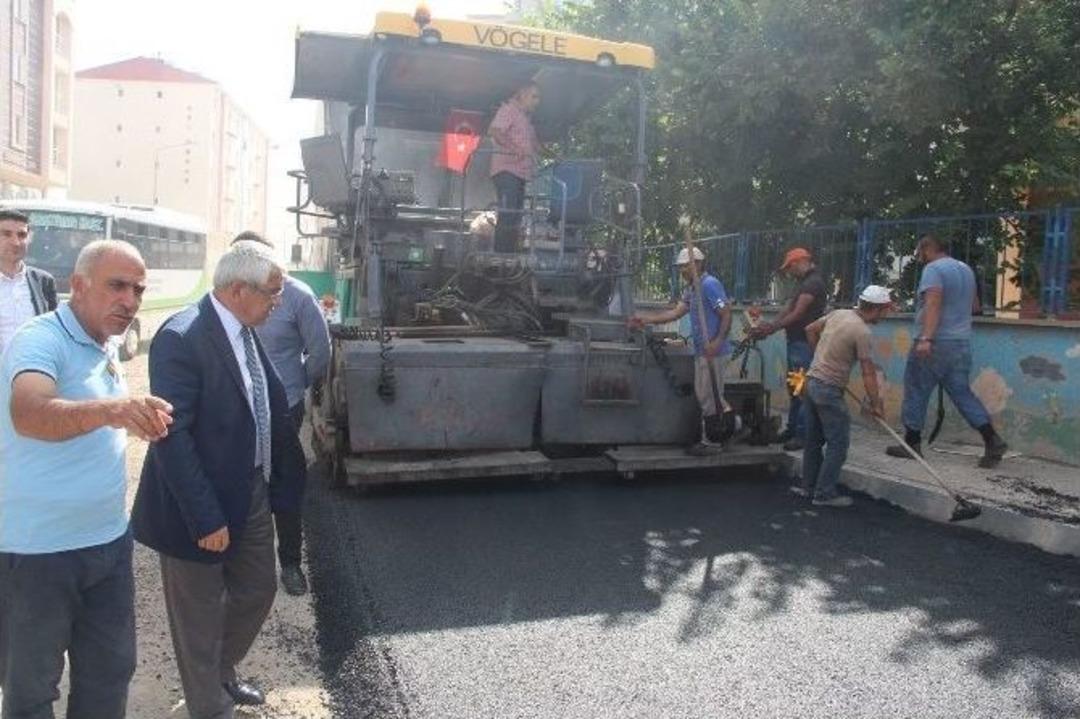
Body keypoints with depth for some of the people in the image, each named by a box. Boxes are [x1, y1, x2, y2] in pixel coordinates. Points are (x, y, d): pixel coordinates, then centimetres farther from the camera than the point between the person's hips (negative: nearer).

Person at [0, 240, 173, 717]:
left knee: (111, 671, 18)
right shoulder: (40, 340, -18)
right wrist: (109, 410, -54)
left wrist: (136, 418, 7)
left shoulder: (106, 348, 6)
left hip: (109, 542, 7)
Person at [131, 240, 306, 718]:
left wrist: (282, 474, 6)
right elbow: (172, 436, -26)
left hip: (253, 493, 8)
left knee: (257, 590, 23)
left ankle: (221, 674, 48)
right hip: (205, 505, -8)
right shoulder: (181, 337, -24)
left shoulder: (245, 331, 2)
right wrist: (206, 518, -24)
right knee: (201, 616, 13)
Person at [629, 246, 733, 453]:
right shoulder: (691, 288, 16)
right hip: (701, 350, 10)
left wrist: (717, 342, -26)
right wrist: (646, 319, 10)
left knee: (709, 395, -2)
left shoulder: (710, 284, -14)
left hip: (711, 350, -10)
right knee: (703, 394, 14)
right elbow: (676, 312, 14)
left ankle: (711, 441, 6)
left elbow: (727, 314, -17)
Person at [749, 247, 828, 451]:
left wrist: (771, 328, -13)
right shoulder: (805, 283, 19)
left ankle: (803, 435, -2)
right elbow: (788, 309, 12)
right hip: (796, 342, 10)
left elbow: (797, 314, -18)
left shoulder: (813, 282, -13)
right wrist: (769, 326, -1)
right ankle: (792, 429, 22)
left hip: (805, 343, -10)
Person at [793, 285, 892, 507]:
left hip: (811, 382, 9)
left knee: (814, 439, 18)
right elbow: (868, 373, -14)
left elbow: (810, 329, 19)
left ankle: (809, 486, 27)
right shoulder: (862, 332, -17)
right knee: (838, 443, 0)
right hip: (829, 390, -9)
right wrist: (875, 404, -7)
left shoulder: (838, 313, 5)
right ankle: (825, 494, 3)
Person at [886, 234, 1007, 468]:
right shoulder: (966, 269, 17)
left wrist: (926, 338, -33)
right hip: (962, 343, 8)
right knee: (962, 393, 10)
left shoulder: (933, 269, -10)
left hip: (934, 344, -8)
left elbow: (933, 303, -24)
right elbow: (974, 305, 27)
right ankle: (993, 440, 0)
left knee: (917, 392, 3)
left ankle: (912, 443, 9)